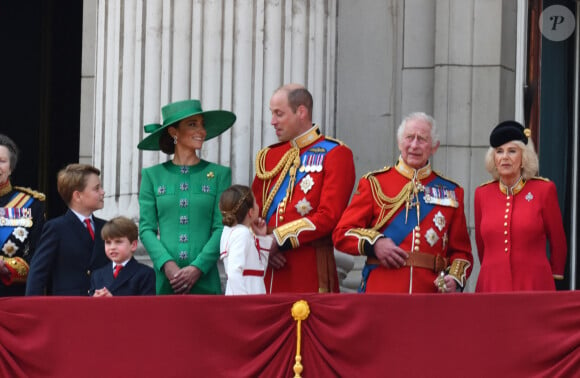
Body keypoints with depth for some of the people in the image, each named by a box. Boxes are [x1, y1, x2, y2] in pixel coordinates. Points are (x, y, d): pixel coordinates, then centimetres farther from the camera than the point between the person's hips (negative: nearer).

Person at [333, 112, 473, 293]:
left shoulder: (451, 192, 14)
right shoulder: (374, 183, 8)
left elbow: (461, 250, 16)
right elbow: (342, 234, 6)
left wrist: (455, 278, -4)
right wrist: (374, 243, -13)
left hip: (430, 292, 2)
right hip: (380, 291, -2)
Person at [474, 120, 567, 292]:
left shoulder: (544, 189, 0)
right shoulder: (482, 194, 7)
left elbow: (558, 241, 10)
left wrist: (555, 274, 17)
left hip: (534, 287, -2)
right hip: (491, 286, 2)